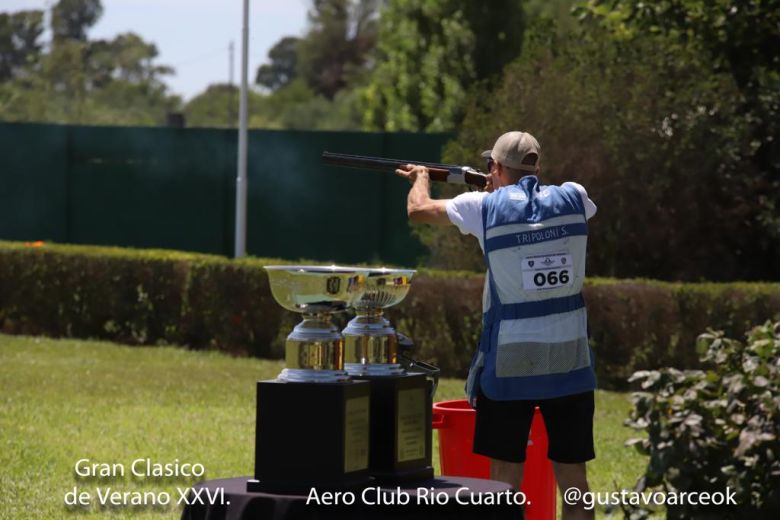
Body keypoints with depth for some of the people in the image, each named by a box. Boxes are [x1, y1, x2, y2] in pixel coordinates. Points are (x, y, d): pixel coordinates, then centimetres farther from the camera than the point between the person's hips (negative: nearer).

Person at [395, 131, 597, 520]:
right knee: (572, 475, 5)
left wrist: (421, 177, 30)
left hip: (509, 363, -2)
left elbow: (418, 209, 10)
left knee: (506, 476, 3)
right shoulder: (572, 199, 3)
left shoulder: (486, 207, -4)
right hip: (569, 361, 2)